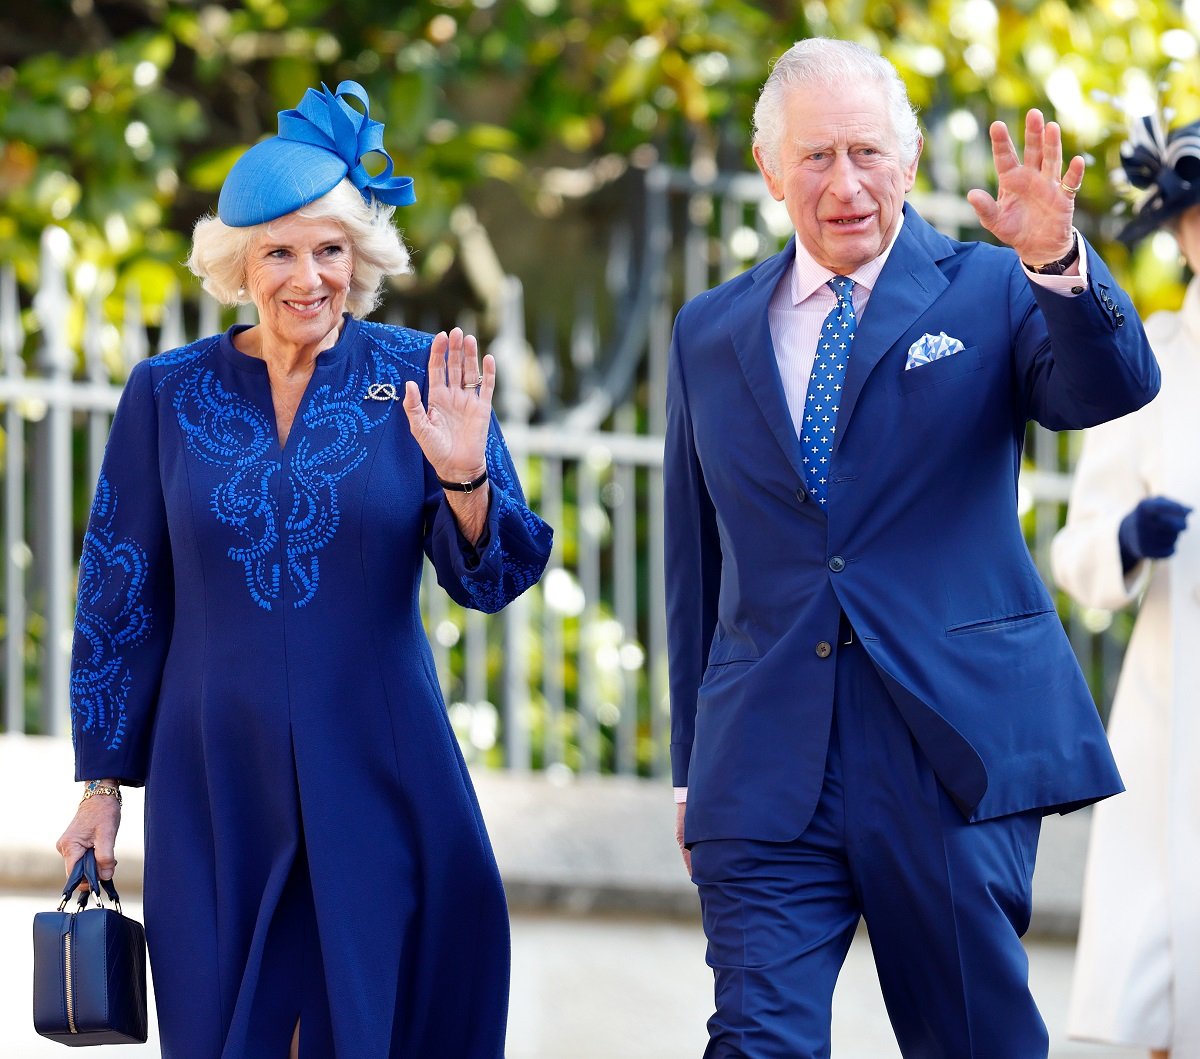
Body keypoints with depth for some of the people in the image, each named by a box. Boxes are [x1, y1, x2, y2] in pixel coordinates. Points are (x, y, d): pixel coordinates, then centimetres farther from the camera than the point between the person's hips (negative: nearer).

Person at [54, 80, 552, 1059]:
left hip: (376, 778, -1)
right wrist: (103, 785, 7)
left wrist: (464, 476, -20)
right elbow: (121, 599, 7)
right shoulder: (169, 394, 2)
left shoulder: (416, 378, 0)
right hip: (215, 782, 1)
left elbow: (489, 580, -1)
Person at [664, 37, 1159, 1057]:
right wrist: (692, 763, 14)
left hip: (952, 746, -2)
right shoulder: (709, 334, 13)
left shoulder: (990, 293, 4)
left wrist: (1058, 261, -35)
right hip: (767, 767, 2)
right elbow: (695, 559, 16)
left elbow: (1114, 388, -16)